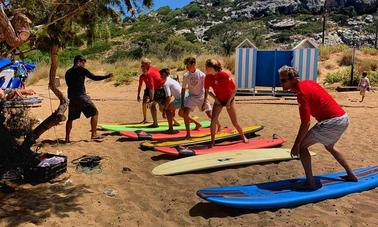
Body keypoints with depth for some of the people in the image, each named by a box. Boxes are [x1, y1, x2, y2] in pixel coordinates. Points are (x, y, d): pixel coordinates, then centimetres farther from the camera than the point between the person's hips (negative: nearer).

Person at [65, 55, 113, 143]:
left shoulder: (67, 72, 17)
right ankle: (94, 134, 2)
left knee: (70, 118, 16)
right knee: (94, 113, 4)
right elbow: (94, 77, -6)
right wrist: (107, 76, 0)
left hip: (71, 97, 7)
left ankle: (67, 138, 17)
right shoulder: (81, 70, -3)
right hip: (81, 96, -7)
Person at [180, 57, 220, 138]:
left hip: (201, 96, -2)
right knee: (183, 113, -15)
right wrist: (182, 103, -4)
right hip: (191, 97, 3)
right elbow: (183, 89, 0)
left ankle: (219, 125, 31)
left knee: (210, 114, -1)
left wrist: (205, 101, -15)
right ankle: (188, 133, -1)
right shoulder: (186, 75, -7)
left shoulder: (201, 75, -16)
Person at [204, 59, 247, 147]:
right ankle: (212, 142, 0)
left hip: (229, 99, -3)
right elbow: (207, 90, 3)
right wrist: (215, 98, -7)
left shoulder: (225, 75, -26)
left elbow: (234, 89, -18)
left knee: (235, 122, 4)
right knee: (213, 120, -12)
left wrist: (229, 101, -15)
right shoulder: (208, 77, -12)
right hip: (218, 100, 3)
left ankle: (243, 136, 31)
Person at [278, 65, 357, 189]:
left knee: (302, 146, -6)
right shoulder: (308, 82, 8)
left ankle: (310, 182, -4)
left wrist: (296, 145, -15)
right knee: (329, 147, 31)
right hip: (344, 118, 10)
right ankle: (351, 175, 41)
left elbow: (305, 123, -21)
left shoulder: (302, 93, -19)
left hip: (333, 122, -10)